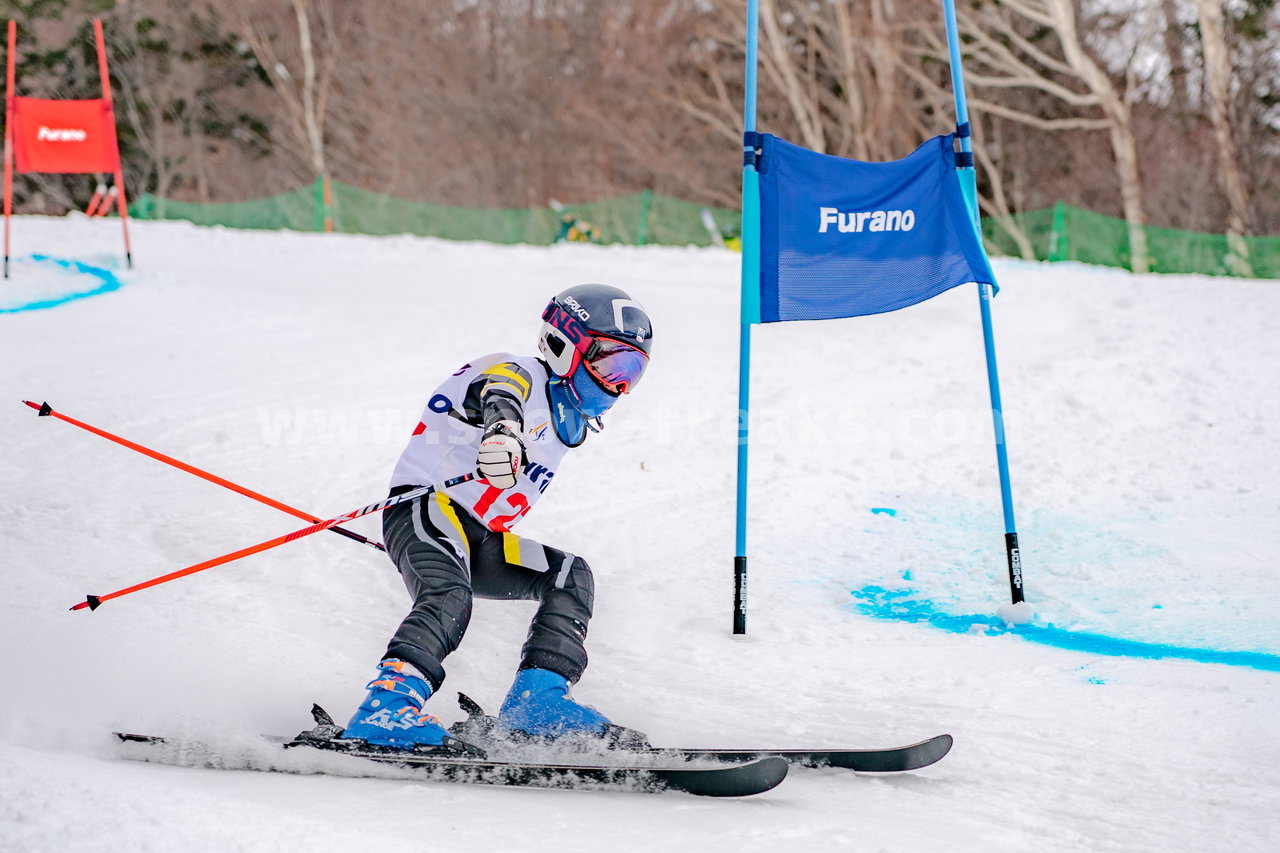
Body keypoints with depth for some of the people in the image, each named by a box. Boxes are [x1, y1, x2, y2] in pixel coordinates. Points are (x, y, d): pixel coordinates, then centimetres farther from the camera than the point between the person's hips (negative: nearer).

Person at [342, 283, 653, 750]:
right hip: (426, 507, -9)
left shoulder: (569, 418, 21)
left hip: (480, 537, 9)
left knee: (569, 575, -7)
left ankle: (536, 699, -19)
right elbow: (499, 398, -34)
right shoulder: (523, 375, -7)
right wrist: (501, 430, -59)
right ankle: (387, 704, -48)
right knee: (450, 601, -34)